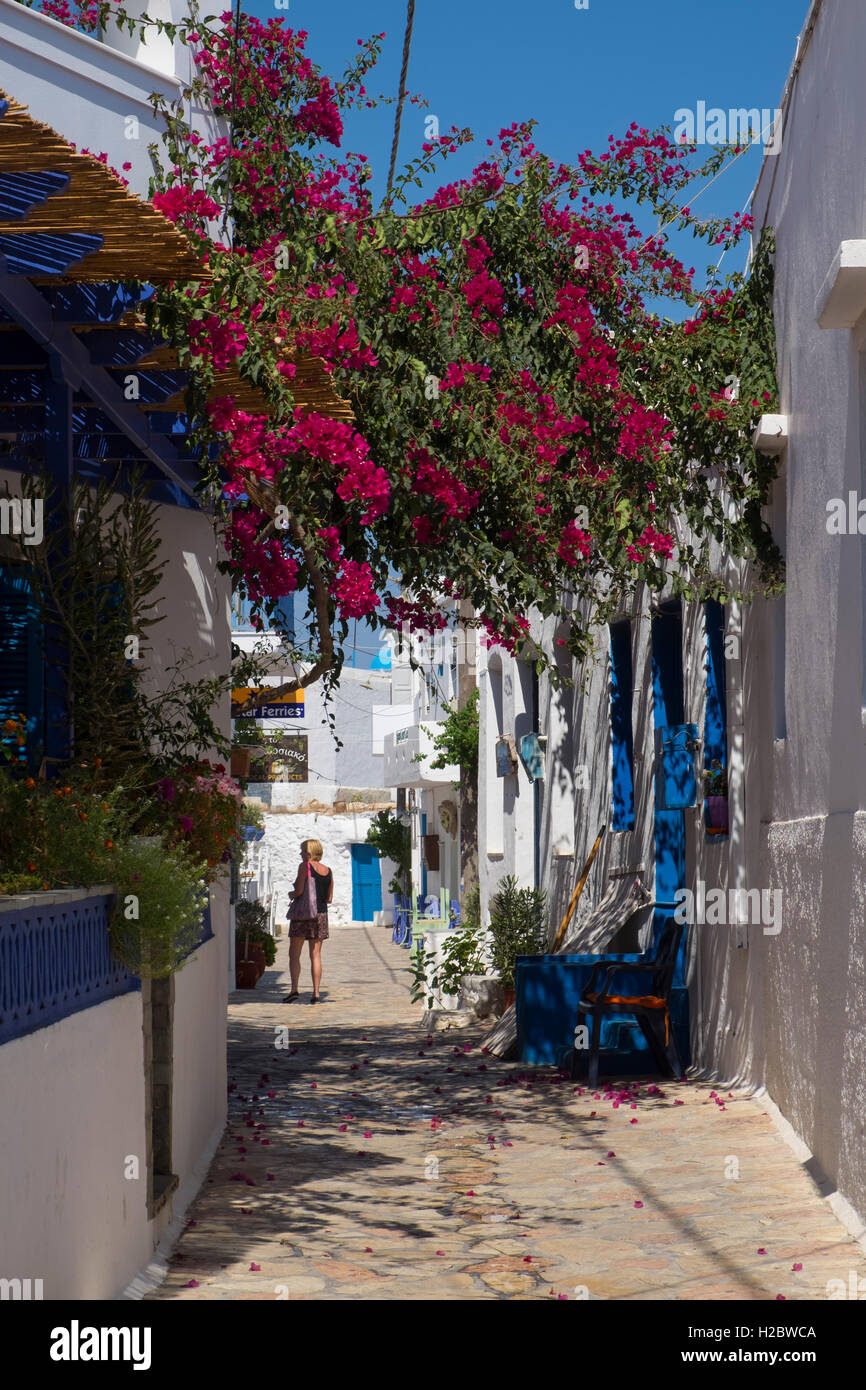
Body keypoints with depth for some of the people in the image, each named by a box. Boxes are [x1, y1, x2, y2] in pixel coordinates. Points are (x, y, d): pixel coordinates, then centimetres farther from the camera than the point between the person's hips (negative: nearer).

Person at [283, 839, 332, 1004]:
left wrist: (290, 894, 5)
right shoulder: (328, 871, 9)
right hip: (321, 914, 5)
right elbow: (329, 898, 11)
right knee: (316, 955, 6)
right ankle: (316, 994, 1)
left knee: (294, 954, 2)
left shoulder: (305, 866, -7)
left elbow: (299, 891, -16)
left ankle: (294, 989, -10)